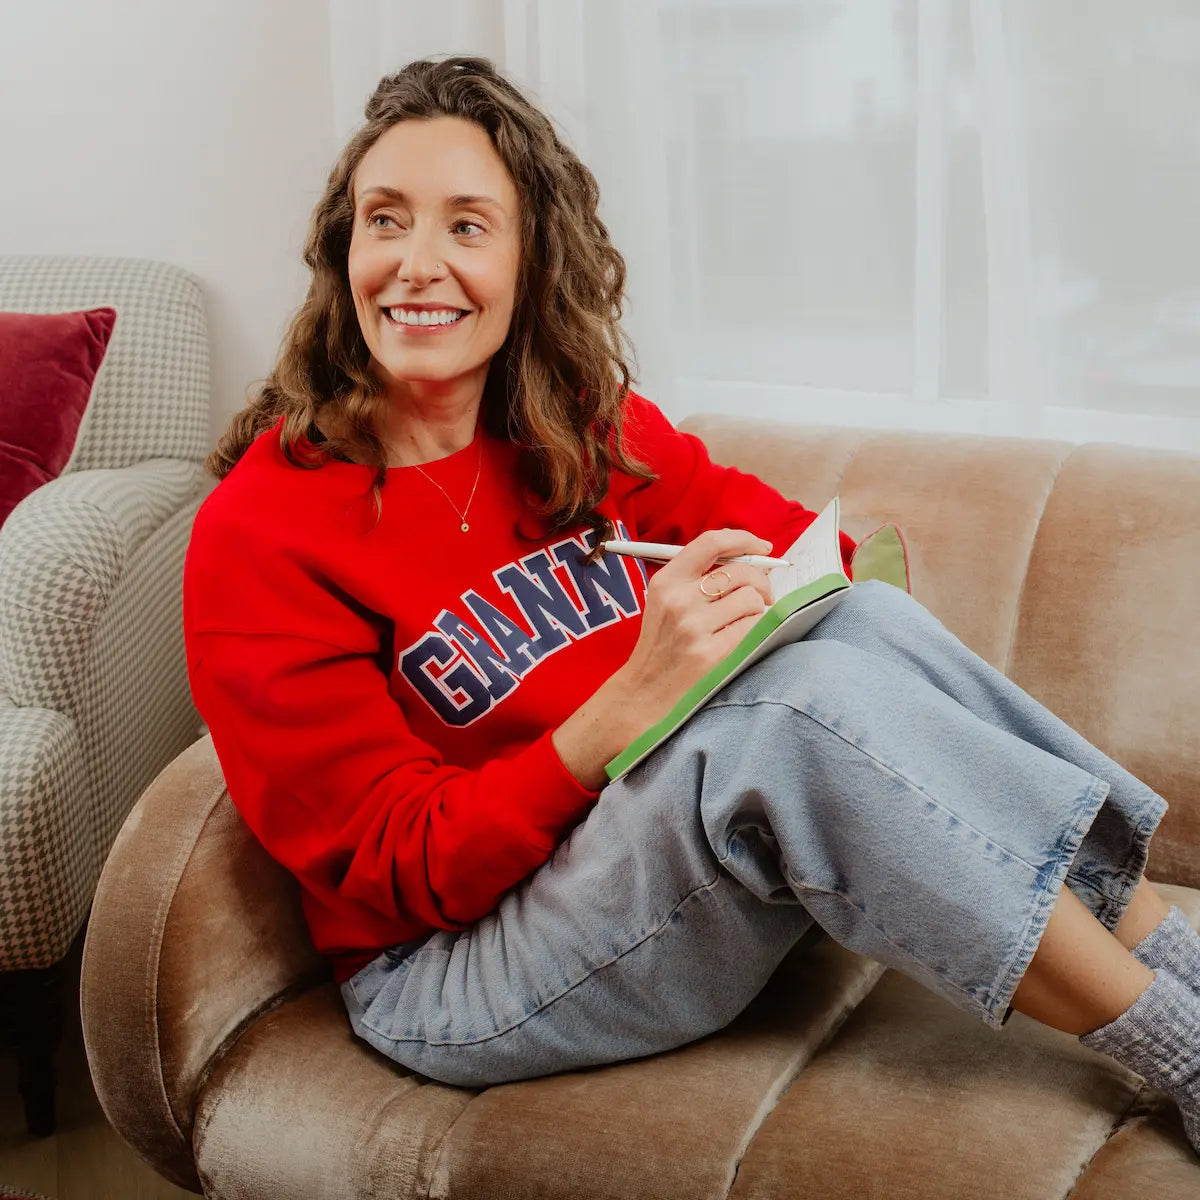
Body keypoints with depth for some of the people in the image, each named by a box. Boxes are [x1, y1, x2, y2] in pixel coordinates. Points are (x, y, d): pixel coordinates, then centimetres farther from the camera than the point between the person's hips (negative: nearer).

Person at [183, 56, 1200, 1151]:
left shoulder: (587, 431, 2)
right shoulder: (258, 536, -16)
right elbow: (402, 868, -18)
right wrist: (631, 701, -32)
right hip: (456, 975, -6)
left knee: (867, 619, -20)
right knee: (810, 694, -30)